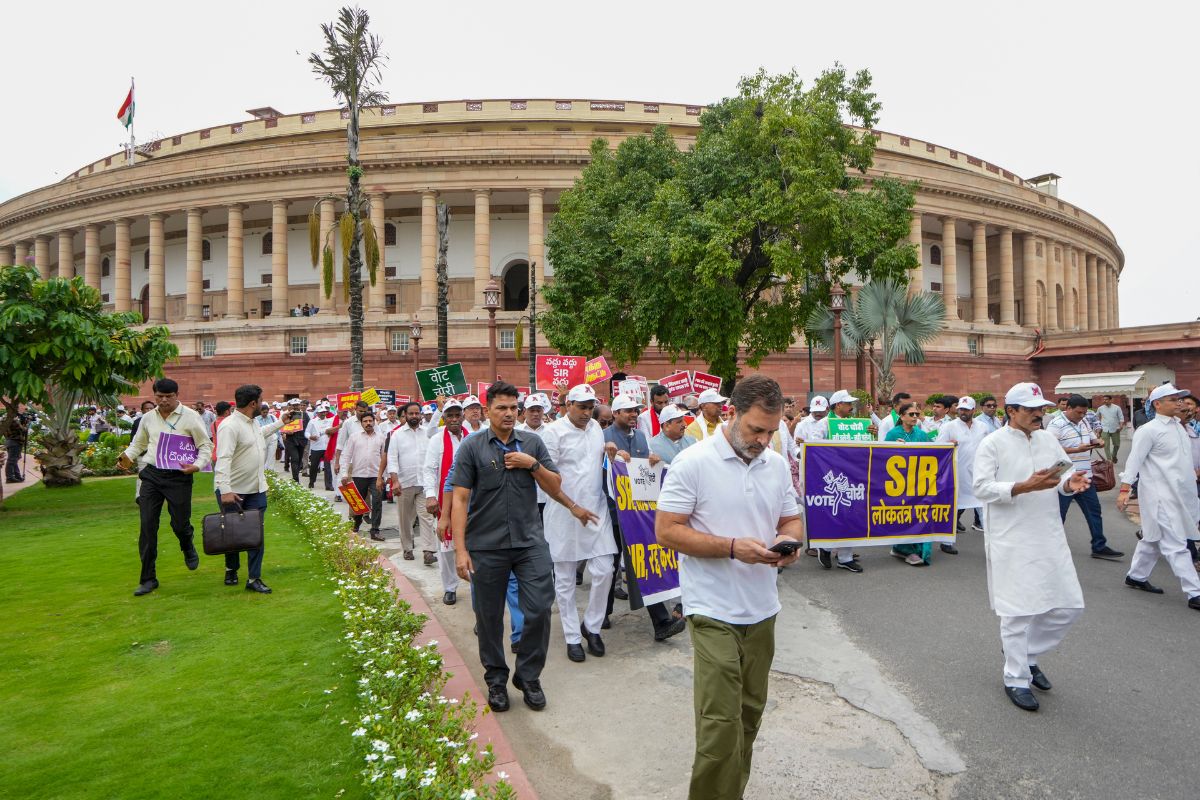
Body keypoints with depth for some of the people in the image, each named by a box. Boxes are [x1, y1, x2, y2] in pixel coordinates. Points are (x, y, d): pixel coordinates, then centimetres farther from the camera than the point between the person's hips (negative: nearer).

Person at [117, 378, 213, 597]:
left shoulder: (190, 417, -4)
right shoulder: (148, 418, 9)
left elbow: (206, 446, -2)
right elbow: (138, 443, 23)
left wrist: (197, 465, -18)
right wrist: (128, 456, 2)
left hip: (178, 476, -3)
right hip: (151, 474, 4)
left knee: (180, 523, 3)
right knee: (147, 526, 1)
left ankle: (188, 548, 41)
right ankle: (148, 578, 11)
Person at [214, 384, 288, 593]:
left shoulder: (252, 423, 8)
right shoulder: (230, 426, -20)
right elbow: (223, 459, -27)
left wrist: (281, 422, 35)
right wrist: (225, 490, -34)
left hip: (256, 490, 7)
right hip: (233, 491, -7)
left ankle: (254, 579, 9)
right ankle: (231, 570, 34)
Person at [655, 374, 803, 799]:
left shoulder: (777, 464, 6)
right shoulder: (692, 462, -13)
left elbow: (792, 520, 15)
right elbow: (666, 530, -14)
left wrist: (790, 540, -9)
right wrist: (733, 547, -22)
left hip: (762, 611, 6)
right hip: (714, 613, -6)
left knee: (749, 715, 17)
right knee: (721, 721, -5)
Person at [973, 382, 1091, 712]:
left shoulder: (1049, 439, 10)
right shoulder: (993, 443, -9)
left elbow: (1063, 475, 16)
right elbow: (981, 487, -15)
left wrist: (1070, 481, -8)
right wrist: (1025, 486, -25)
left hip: (1049, 536, 6)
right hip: (1011, 540, -6)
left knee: (1068, 605, 9)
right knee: (1018, 610, 1)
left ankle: (1028, 654, 32)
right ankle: (1016, 679, 17)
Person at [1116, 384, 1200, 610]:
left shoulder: (1178, 426, 12)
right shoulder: (1148, 430, -13)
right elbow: (1134, 461, -15)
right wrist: (1124, 490, -19)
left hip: (1180, 494, 8)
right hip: (1160, 496, -8)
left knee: (1154, 538, 17)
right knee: (1176, 545, -5)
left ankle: (1136, 576, 29)